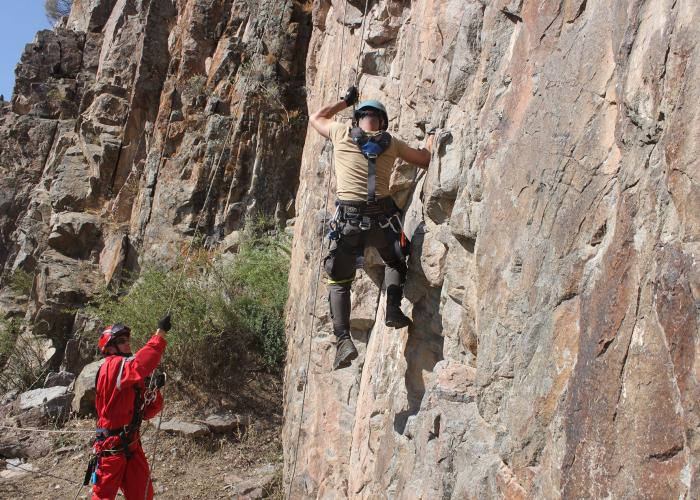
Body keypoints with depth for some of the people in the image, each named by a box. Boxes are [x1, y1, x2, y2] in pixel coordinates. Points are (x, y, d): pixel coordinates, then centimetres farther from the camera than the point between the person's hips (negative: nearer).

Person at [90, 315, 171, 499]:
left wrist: (154, 390, -5)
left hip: (131, 444, 8)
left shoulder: (134, 379, 12)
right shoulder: (112, 366, -14)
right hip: (112, 447, -8)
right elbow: (140, 365, -35)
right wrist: (160, 334, -33)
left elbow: (146, 412, 12)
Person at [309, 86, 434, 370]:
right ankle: (393, 308, 9)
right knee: (395, 262, 30)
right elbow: (426, 160, 20)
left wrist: (345, 101, 36)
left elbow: (315, 118, 27)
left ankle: (343, 339, -5)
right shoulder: (391, 143, 9)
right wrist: (430, 141, 39)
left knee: (339, 282, 11)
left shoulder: (341, 134, 7)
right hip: (382, 217, 1)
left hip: (347, 219, -1)